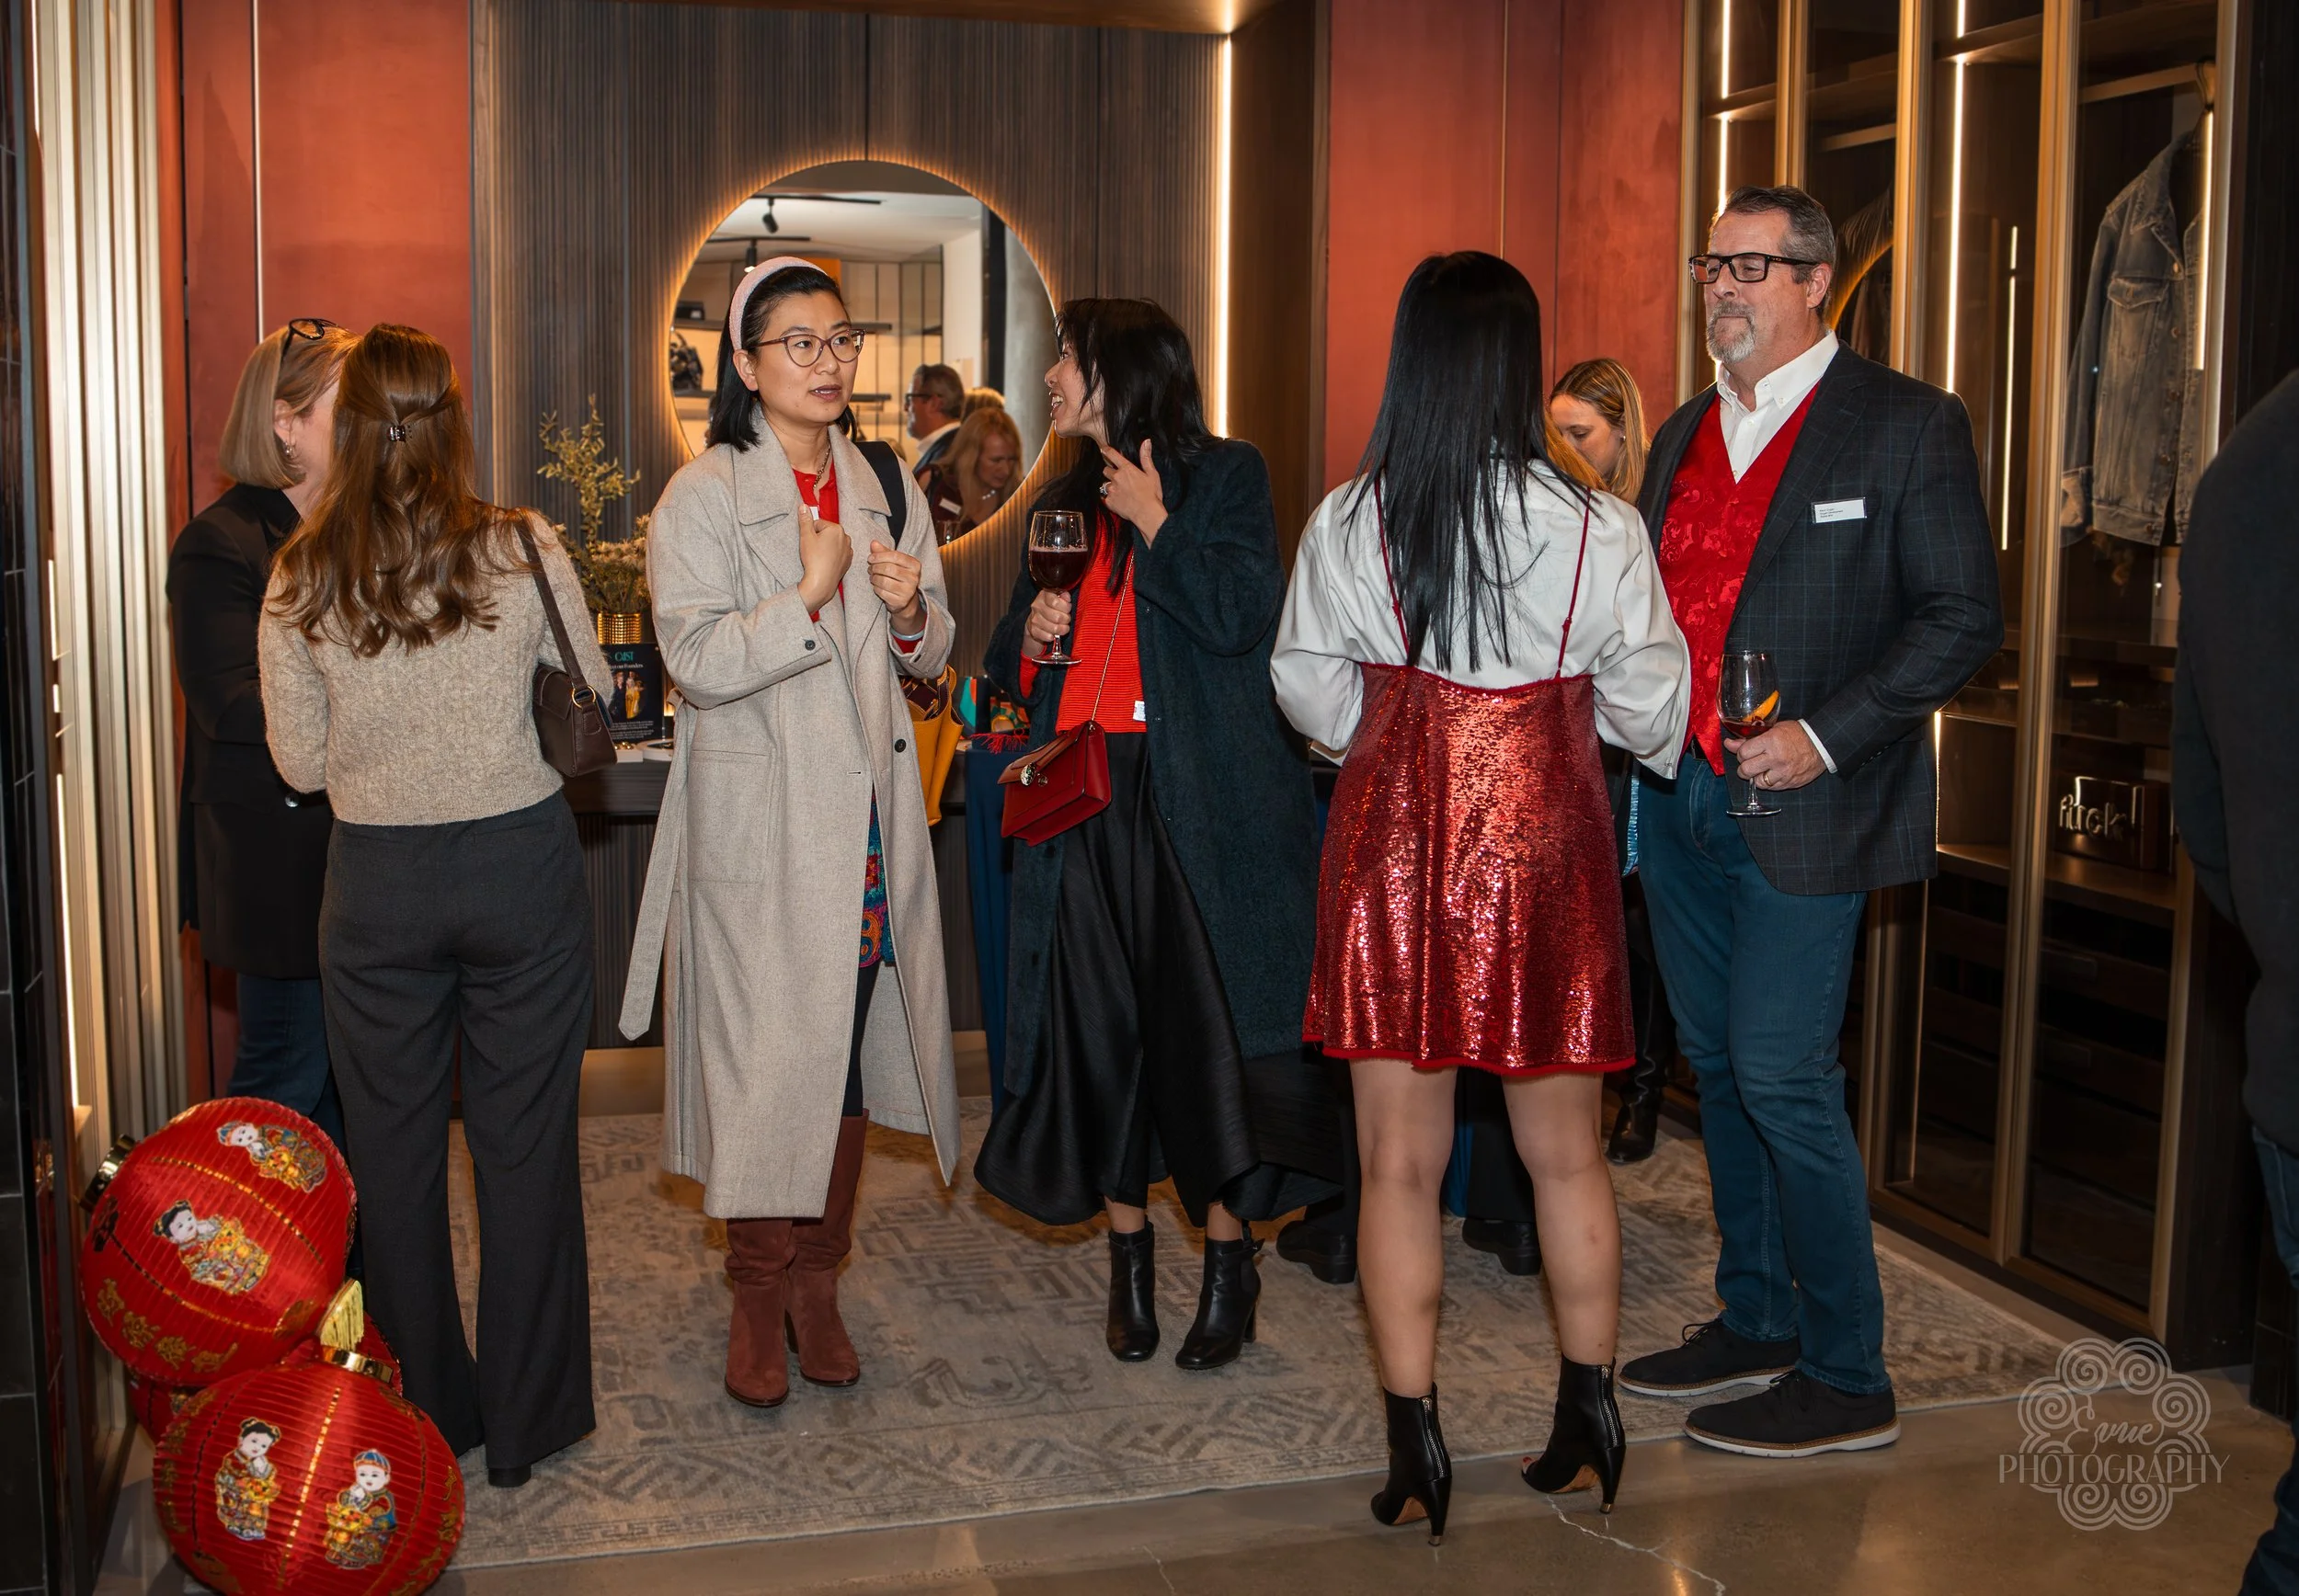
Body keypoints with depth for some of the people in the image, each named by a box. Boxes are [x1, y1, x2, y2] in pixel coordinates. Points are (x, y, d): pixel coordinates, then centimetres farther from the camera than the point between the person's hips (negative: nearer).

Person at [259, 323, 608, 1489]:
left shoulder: (300, 576, -5)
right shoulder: (522, 549, -7)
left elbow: (302, 761, 1)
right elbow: (590, 696, 4)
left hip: (376, 879, 1)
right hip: (521, 860, -1)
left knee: (393, 1150, 14)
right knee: (526, 1142, 9)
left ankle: (426, 1419, 25)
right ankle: (524, 1421, 19)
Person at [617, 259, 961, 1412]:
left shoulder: (886, 484, 11)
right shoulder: (704, 495, -3)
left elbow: (929, 659, 15)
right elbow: (697, 660, -13)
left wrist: (911, 611, -6)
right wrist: (810, 593, -20)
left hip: (867, 810, 4)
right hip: (755, 817, -4)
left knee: (848, 1046, 7)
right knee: (763, 1052, -2)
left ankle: (818, 1284, 21)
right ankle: (758, 1299, 14)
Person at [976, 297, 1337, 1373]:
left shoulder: (1224, 476, 1)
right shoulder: (1064, 504, 18)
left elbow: (1245, 616, -13)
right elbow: (1010, 667, 22)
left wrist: (1157, 522, -9)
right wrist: (1033, 635, 1)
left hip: (1199, 798, -5)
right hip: (1085, 796, 5)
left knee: (1208, 1018, -4)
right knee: (1098, 1028, 5)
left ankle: (1229, 1264, 9)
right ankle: (1129, 1257, 18)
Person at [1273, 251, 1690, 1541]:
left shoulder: (1347, 523, -6)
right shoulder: (1596, 530, -8)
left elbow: (1313, 690, 5)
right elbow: (1650, 707, 2)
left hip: (1392, 844, 0)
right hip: (1545, 846, 0)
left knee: (1400, 1163, 8)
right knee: (1568, 1155, 15)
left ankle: (1416, 1449, 14)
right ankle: (1590, 1426, 28)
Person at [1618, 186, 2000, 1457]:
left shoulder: (1907, 426, -5)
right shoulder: (1686, 432, 15)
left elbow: (1963, 617, -9)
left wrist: (1823, 737, -17)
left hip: (1800, 811, -7)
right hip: (1677, 802, 7)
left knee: (1781, 1078, -8)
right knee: (1718, 1067, 13)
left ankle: (1846, 1380, 6)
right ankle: (1755, 1320, 29)